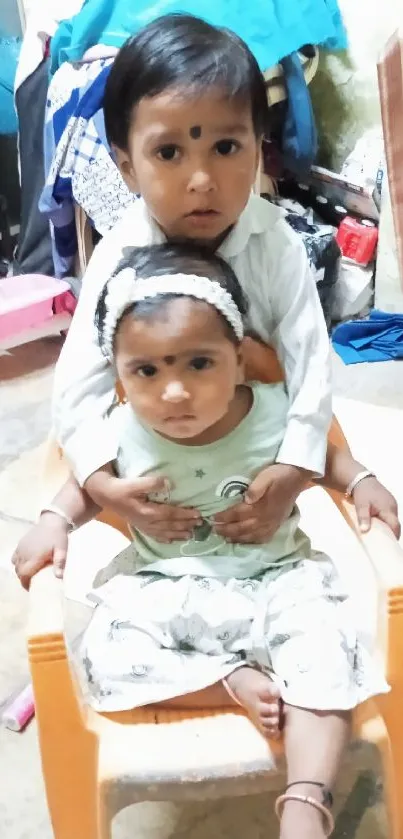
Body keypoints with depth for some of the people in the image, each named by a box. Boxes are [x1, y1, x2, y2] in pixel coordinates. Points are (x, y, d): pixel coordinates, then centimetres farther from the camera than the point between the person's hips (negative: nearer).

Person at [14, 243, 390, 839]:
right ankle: (236, 681, -13)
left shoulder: (276, 412, -13)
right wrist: (55, 520, -11)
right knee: (108, 658, -21)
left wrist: (361, 482, -10)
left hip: (277, 580, -1)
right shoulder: (123, 434, -13)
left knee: (327, 650, -25)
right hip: (167, 594, 1)